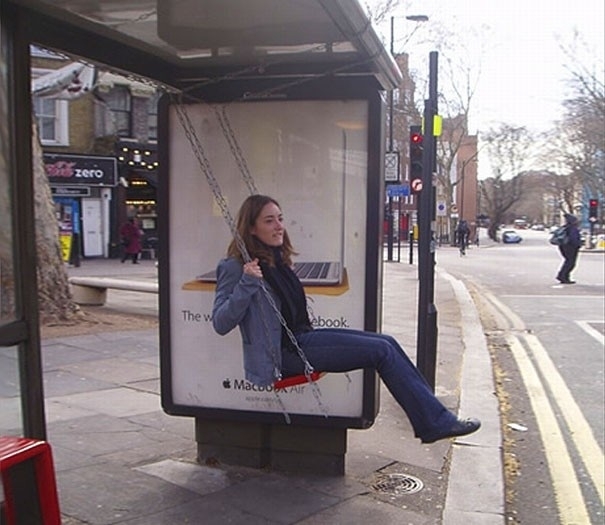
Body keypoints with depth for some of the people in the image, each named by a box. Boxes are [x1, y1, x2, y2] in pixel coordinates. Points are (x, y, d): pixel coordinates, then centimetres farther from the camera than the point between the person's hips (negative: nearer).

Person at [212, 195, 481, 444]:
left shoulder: (276, 260, 15)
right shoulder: (235, 267, -11)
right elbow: (221, 323, -18)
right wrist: (246, 284, -29)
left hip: (302, 337, 9)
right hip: (283, 353, -9)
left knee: (387, 343, -2)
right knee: (381, 350, -13)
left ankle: (432, 419, 1)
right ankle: (435, 421, -4)